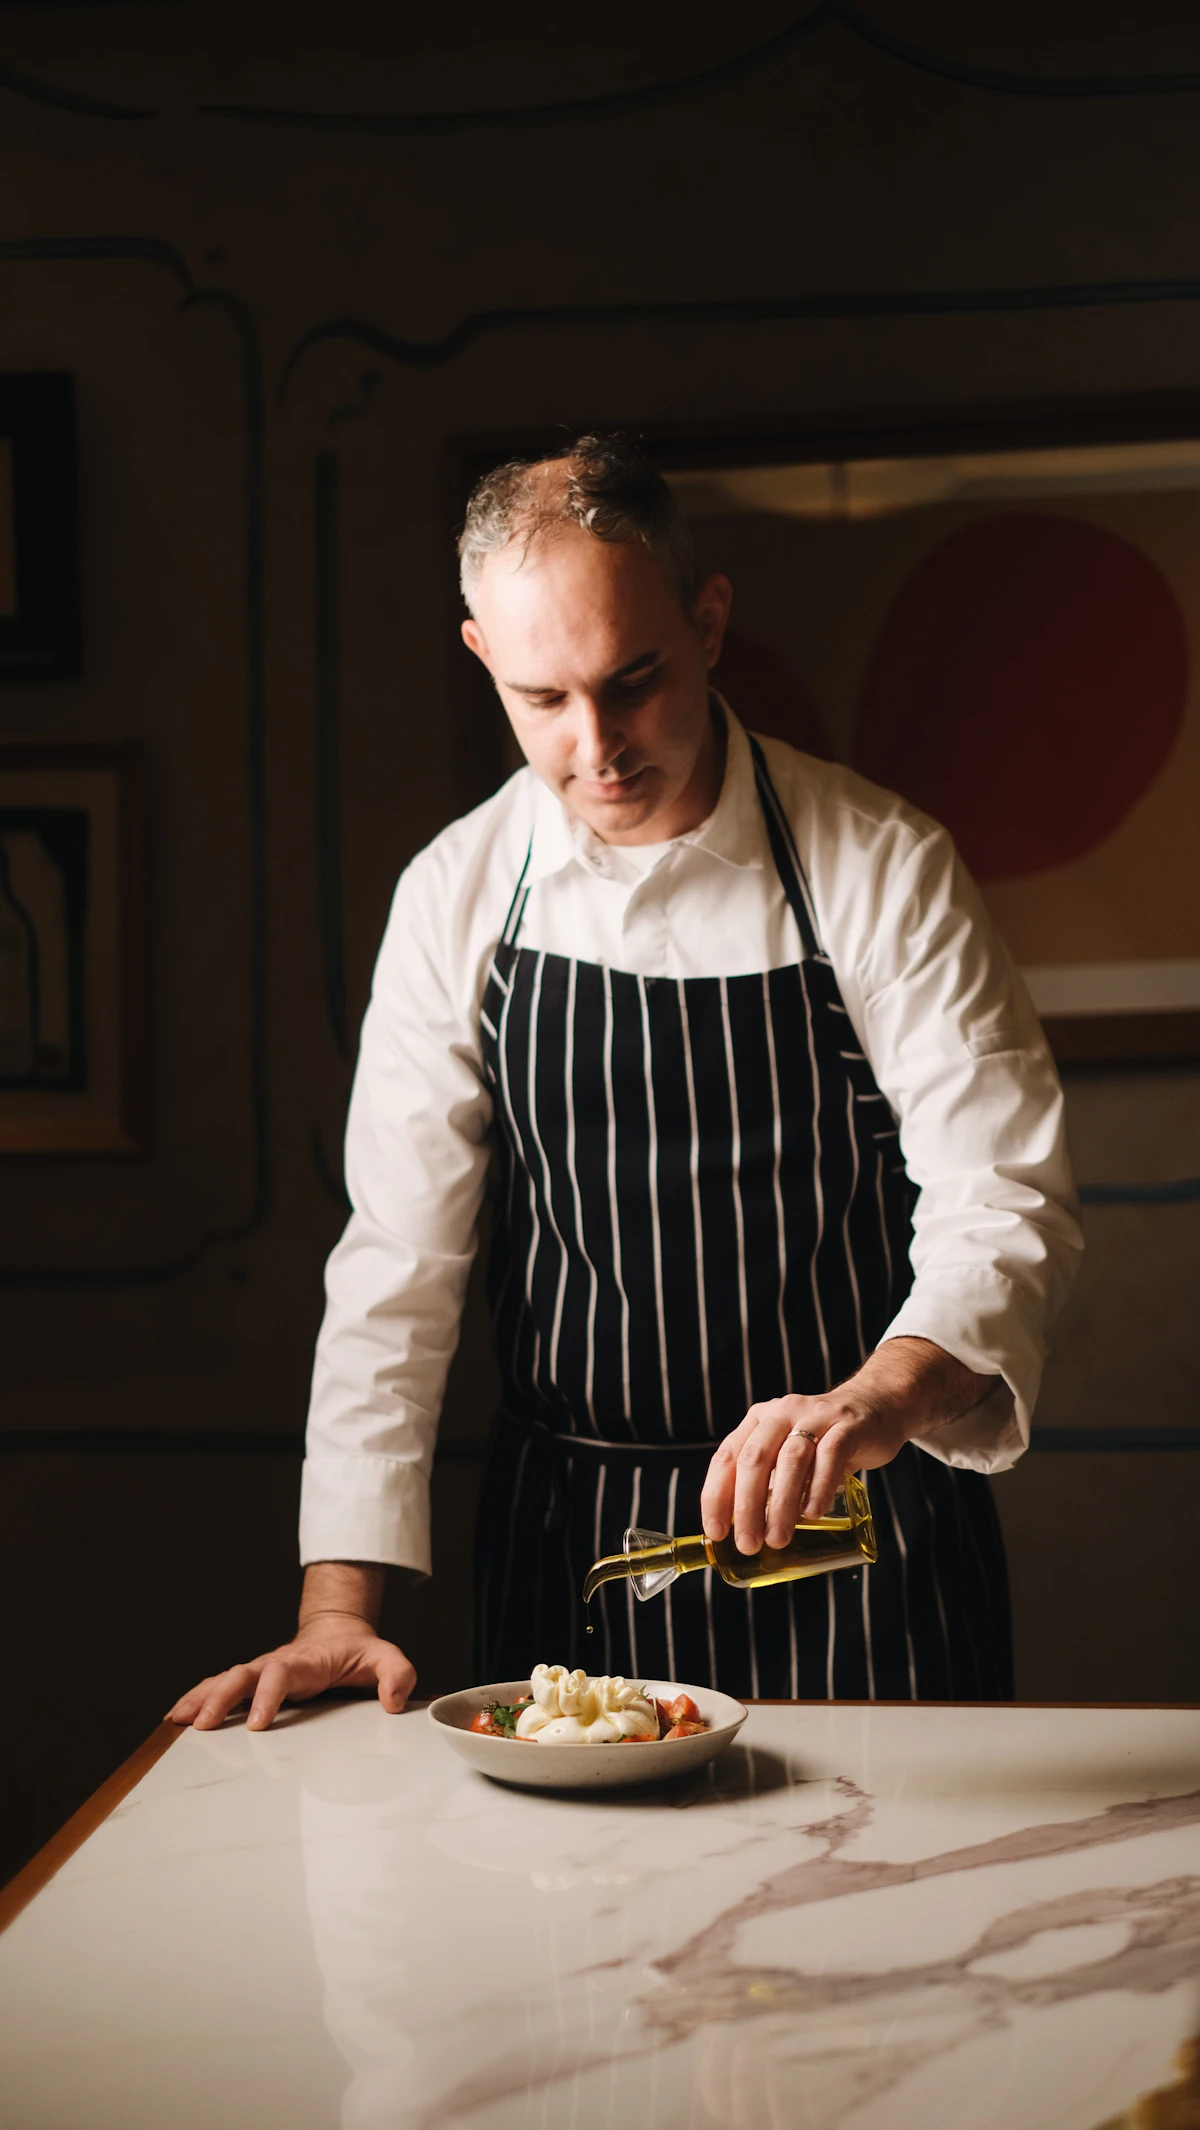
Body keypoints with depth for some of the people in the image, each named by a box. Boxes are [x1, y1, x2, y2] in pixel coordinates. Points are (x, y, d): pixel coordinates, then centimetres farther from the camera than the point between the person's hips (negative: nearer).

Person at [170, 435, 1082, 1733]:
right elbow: (399, 1252, -4)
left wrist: (874, 1404, -36)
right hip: (564, 1543, 2)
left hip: (858, 1529, -1)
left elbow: (1001, 1200, -15)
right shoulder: (458, 894, -4)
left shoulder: (881, 869, -11)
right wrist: (339, 1602, -11)